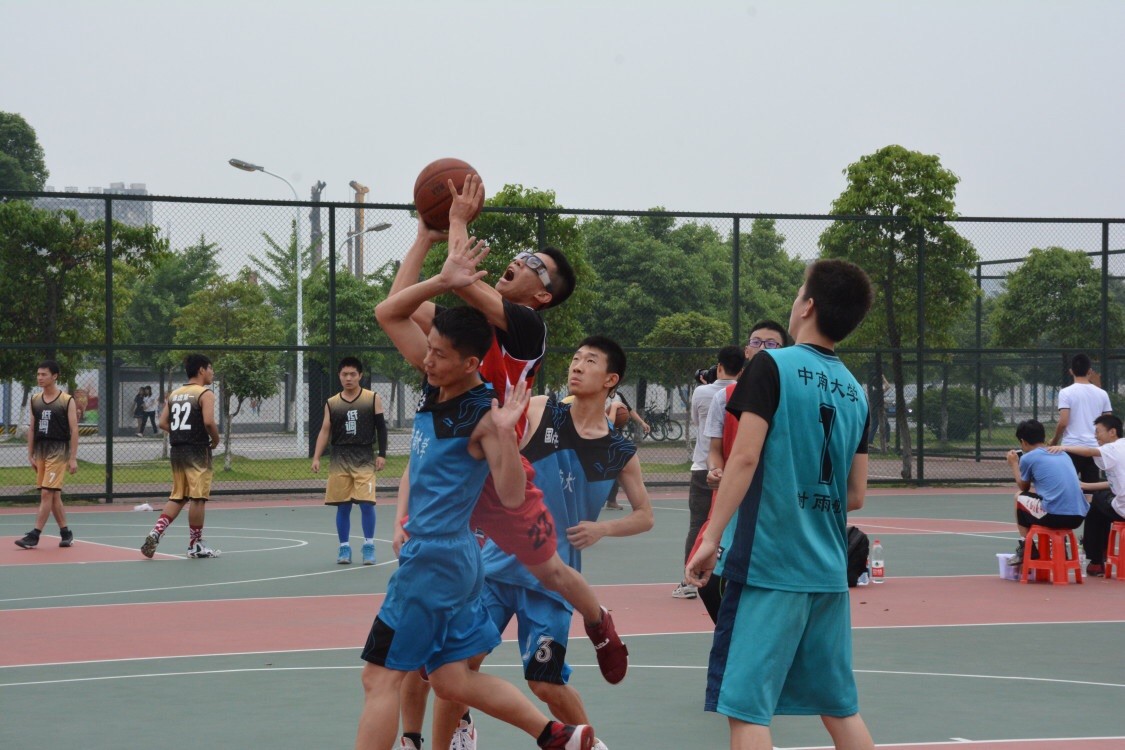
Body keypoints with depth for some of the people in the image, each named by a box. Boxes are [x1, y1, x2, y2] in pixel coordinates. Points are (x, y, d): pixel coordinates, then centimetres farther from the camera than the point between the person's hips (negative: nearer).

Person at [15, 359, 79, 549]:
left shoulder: (67, 401, -5)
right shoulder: (35, 400, 10)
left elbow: (74, 430, -6)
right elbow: (32, 428, 15)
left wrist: (73, 458, -11)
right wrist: (30, 454, 9)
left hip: (58, 450, -6)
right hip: (40, 450, 6)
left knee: (46, 493, -12)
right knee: (54, 495, 9)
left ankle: (34, 535, -12)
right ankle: (65, 533, 18)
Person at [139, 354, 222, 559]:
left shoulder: (174, 394, 13)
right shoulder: (205, 394, -8)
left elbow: (163, 423, 10)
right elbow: (208, 421, -21)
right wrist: (216, 439, -5)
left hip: (177, 450, 7)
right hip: (197, 450, -7)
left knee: (177, 497, 14)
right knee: (198, 497, 0)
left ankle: (155, 533, -1)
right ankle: (195, 545, 5)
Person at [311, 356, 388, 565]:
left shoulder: (373, 399, 3)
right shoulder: (331, 404, 7)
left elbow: (381, 428, 4)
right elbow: (325, 431, 6)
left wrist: (382, 454, -4)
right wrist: (316, 457, -4)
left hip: (364, 459, -2)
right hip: (339, 460, 2)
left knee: (366, 503, -10)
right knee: (342, 506, 4)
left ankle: (369, 546, 2)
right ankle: (344, 548, 12)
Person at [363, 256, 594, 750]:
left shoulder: (483, 416, -17)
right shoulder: (435, 381, 4)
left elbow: (512, 496, -20)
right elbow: (387, 312, 6)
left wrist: (505, 433, -34)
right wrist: (444, 281, -8)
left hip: (435, 560, -9)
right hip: (451, 556, 9)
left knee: (380, 678, -4)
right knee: (454, 681, 14)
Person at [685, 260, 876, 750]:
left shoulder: (772, 366, -6)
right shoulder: (855, 392, 12)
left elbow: (745, 457, -14)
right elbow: (856, 496, 13)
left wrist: (712, 537, -12)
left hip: (767, 562, -7)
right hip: (828, 568, 7)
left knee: (745, 708, -5)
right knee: (840, 706, 14)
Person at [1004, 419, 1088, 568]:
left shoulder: (1027, 458, 3)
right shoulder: (1062, 454, 20)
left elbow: (1024, 487, 19)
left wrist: (1014, 464, 33)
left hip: (1054, 516, -6)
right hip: (1078, 517, 6)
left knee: (1019, 497, 21)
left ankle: (1026, 550, 20)